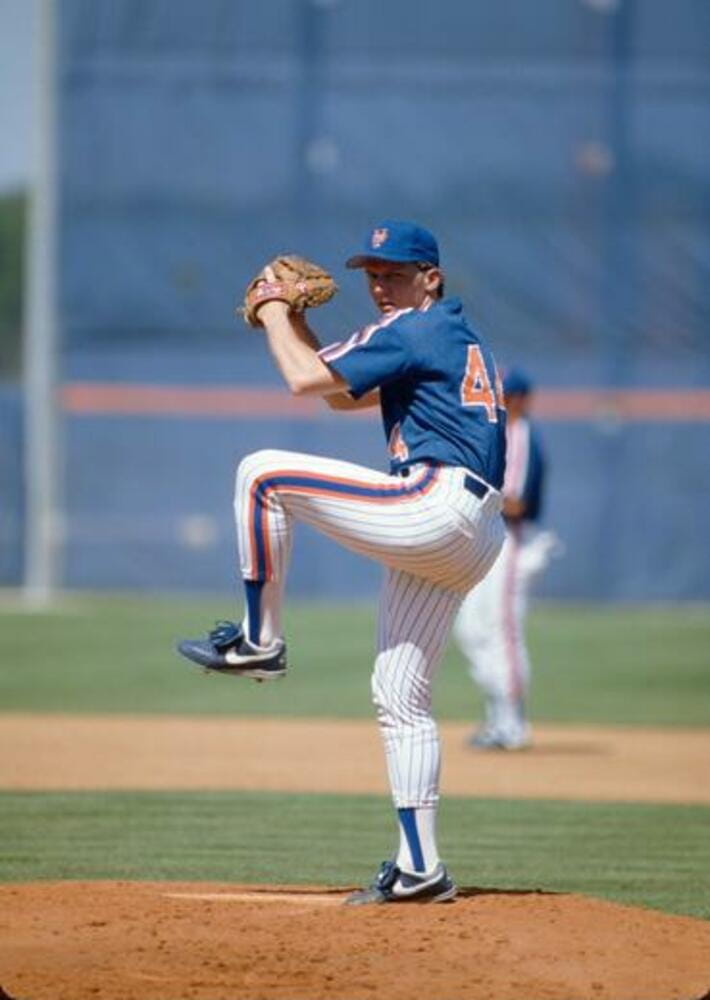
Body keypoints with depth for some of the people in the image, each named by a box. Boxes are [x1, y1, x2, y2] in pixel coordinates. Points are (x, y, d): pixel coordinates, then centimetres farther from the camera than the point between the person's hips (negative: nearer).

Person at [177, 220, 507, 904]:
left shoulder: (414, 329, -3)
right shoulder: (453, 337, 28)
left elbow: (306, 379, -8)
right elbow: (342, 394, 33)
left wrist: (274, 315, 8)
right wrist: (295, 320, 25)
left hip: (433, 508, -10)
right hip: (462, 543, 10)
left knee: (262, 474, -7)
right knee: (399, 697, 9)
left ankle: (257, 641, -1)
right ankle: (420, 869, 5)